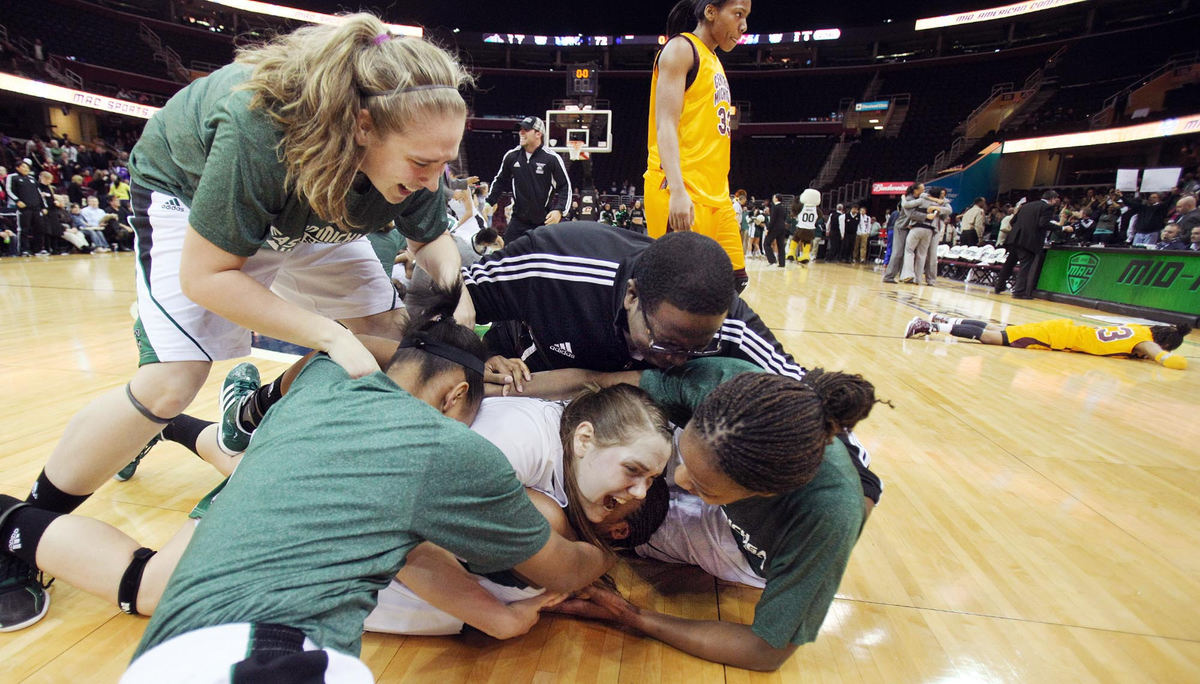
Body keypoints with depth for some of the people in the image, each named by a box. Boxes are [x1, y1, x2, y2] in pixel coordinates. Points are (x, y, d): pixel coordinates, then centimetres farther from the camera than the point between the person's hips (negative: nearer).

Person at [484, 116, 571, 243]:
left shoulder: (552, 158, -9)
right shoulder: (511, 156, 3)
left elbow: (565, 186, -5)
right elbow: (499, 181, 17)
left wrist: (559, 210, -18)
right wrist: (490, 202, 9)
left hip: (546, 220, -3)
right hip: (519, 218, 3)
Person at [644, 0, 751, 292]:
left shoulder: (715, 62, 24)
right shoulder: (681, 48, -1)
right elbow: (666, 125, -14)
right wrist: (677, 191, -26)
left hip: (715, 194, 9)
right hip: (682, 195, -9)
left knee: (734, 281, 9)